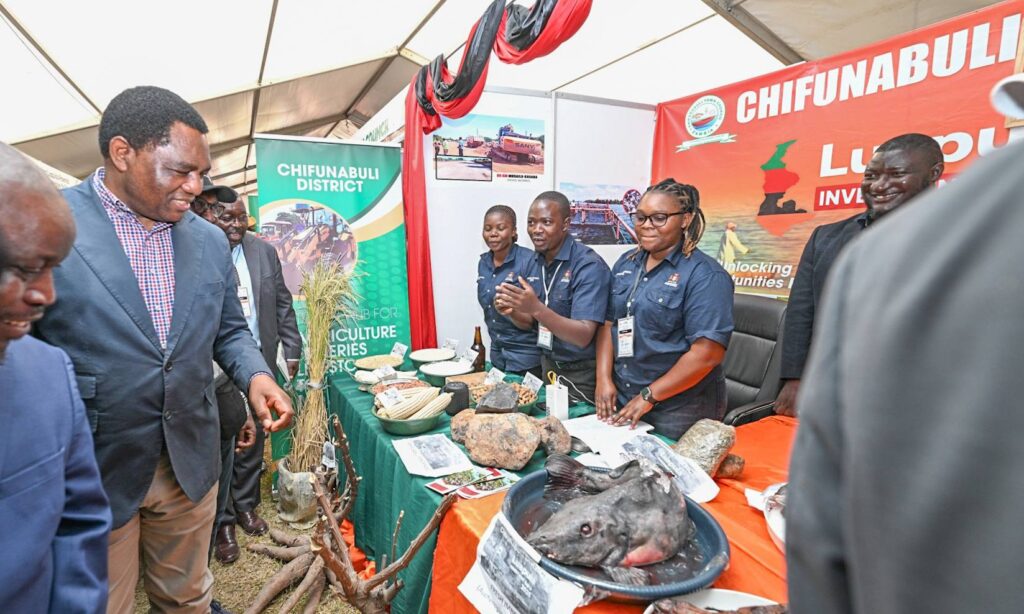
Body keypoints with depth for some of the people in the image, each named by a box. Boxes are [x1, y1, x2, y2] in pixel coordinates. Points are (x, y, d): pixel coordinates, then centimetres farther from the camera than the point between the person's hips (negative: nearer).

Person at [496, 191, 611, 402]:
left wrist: (536, 308, -38)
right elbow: (534, 320, 6)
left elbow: (584, 337, -27)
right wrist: (513, 310, -15)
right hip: (548, 364, 6)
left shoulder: (589, 265, -21)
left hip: (582, 373, -6)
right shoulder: (537, 261, 0)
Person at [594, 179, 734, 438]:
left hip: (677, 410, -5)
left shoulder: (705, 275, -14)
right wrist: (604, 379, -6)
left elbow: (708, 353, -20)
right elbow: (609, 323, 5)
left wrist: (648, 396, -18)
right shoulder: (625, 263, 5)